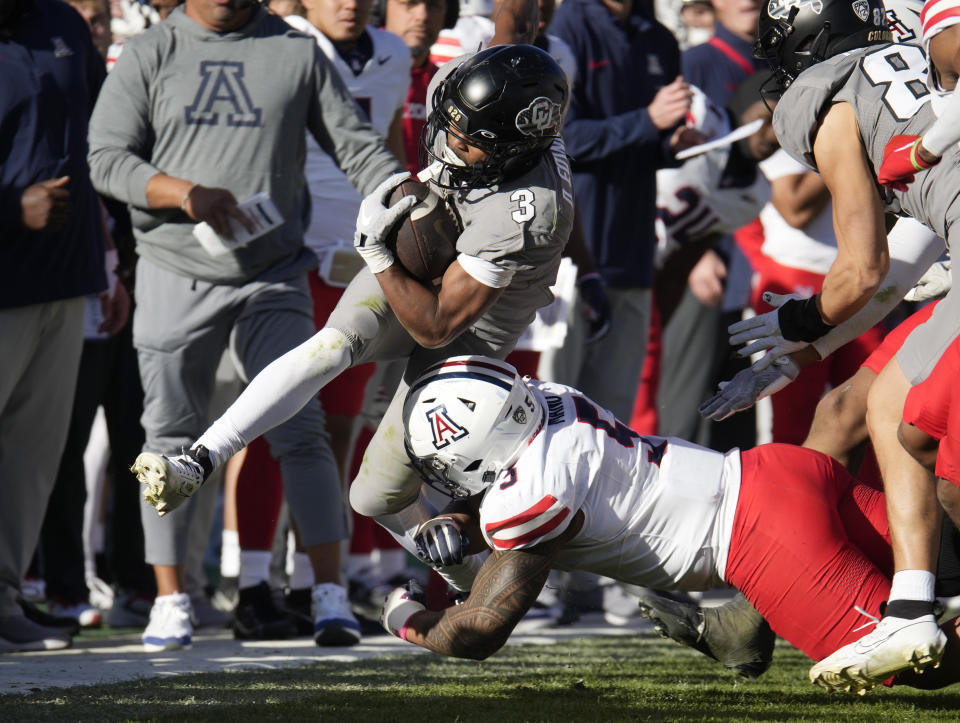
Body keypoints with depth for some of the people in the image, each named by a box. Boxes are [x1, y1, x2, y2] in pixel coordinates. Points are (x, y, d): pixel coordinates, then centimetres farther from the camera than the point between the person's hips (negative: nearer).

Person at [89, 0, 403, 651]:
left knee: (301, 431, -6)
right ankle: (171, 601, 11)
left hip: (274, 279, 0)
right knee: (174, 438, 3)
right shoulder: (150, 55, 3)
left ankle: (331, 592, -3)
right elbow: (108, 158, -3)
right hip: (176, 274, 0)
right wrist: (185, 193, -20)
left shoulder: (297, 53, 5)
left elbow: (359, 149, 7)